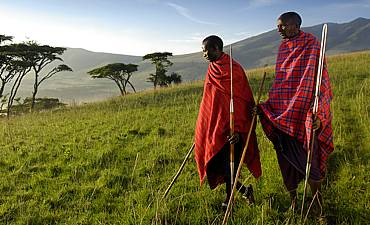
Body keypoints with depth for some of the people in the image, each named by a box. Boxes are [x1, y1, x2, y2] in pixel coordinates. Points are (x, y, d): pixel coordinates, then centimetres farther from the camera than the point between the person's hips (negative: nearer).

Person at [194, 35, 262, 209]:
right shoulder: (213, 69, 11)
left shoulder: (233, 69, -12)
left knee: (228, 166, 1)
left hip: (228, 127, -7)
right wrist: (203, 128, 20)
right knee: (216, 163, 11)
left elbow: (240, 101, -15)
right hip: (213, 126, 8)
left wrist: (237, 129, -22)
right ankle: (244, 190, 30)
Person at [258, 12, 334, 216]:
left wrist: (317, 112, -20)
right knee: (285, 158, 10)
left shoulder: (312, 45, -3)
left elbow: (318, 81, -10)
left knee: (306, 156, -3)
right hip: (282, 112, 6)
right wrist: (265, 106, 12)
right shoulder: (283, 47, 14)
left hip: (304, 113, -5)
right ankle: (293, 199, 28)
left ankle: (317, 195, 25)